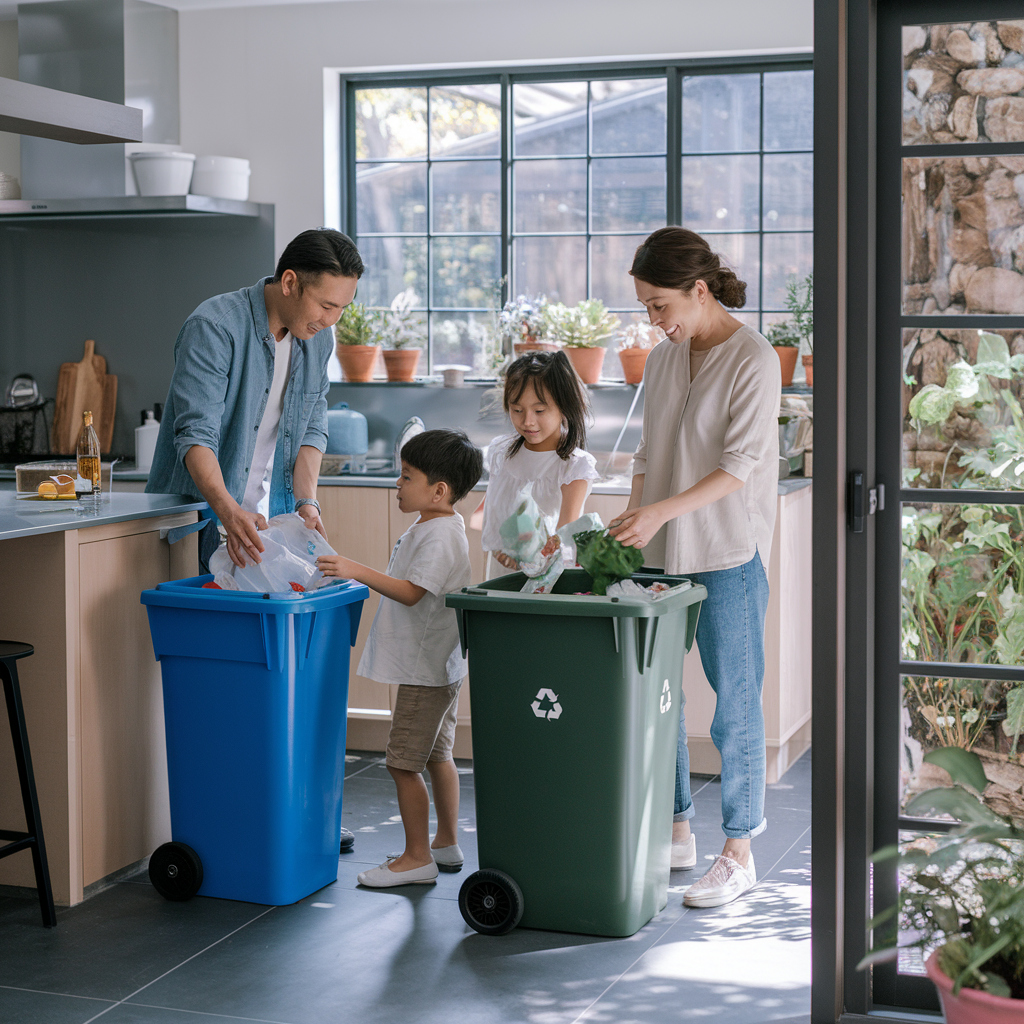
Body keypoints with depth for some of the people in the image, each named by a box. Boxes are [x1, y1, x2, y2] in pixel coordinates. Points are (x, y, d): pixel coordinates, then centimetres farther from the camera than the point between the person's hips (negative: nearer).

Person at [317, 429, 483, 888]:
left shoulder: (439, 536, -20)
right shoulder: (433, 528, 13)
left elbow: (411, 592, -29)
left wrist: (357, 571, -33)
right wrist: (356, 574, 24)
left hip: (426, 669, -11)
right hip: (439, 665, 11)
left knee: (403, 762, -6)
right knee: (436, 756, 19)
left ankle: (417, 858, 1)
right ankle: (446, 844, 29)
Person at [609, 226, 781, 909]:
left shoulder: (754, 360, -9)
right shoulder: (663, 359, 11)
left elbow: (741, 463, -15)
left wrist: (663, 510, -22)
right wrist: (631, 518, 2)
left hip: (729, 555, -7)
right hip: (661, 554, 7)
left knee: (735, 705, 0)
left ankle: (739, 852, 10)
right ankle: (676, 830, 24)